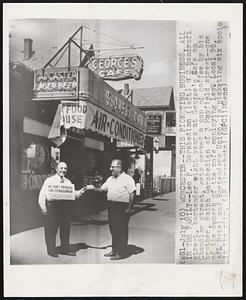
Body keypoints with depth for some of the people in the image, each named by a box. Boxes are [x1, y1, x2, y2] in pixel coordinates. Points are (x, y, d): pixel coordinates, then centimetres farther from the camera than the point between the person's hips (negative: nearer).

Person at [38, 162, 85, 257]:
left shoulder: (68, 182, 15)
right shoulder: (49, 180, 0)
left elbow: (72, 194, 14)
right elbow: (42, 195, -4)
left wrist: (79, 192, -6)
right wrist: (43, 207, -13)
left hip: (65, 207, 5)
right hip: (52, 206, -5)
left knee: (66, 229, 11)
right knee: (51, 230, 1)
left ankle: (65, 249, 24)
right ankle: (51, 250, 16)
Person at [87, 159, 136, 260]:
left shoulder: (127, 179, -8)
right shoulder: (110, 179, 14)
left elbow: (132, 194, -11)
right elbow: (102, 188, 16)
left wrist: (128, 208, -15)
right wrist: (94, 188, -2)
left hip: (122, 206, -7)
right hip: (111, 206, 7)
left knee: (121, 230, -1)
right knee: (113, 229, 13)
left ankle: (121, 252, 8)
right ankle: (114, 250, 25)